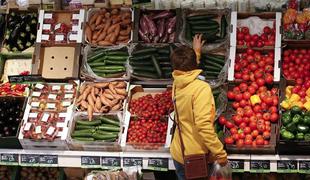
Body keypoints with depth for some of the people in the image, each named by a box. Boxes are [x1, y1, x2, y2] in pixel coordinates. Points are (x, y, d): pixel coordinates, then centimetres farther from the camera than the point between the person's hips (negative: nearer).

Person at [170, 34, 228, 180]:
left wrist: (196, 51, 42)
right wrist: (220, 153, -21)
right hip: (196, 156, -6)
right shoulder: (201, 88, -20)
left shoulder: (177, 84, 2)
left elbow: (187, 69, 28)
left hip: (178, 153, 6)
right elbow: (203, 125, -27)